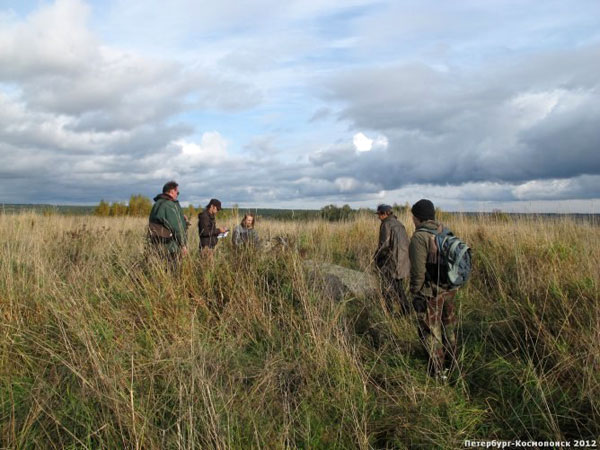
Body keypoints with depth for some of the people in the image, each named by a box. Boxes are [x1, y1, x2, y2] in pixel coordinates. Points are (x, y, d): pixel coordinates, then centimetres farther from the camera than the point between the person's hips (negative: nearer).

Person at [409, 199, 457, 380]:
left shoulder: (419, 237, -22)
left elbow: (418, 271, -22)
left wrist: (415, 293, -11)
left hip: (430, 293, -8)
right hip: (449, 289, 8)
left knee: (431, 331, 8)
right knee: (448, 326, 23)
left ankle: (438, 372, 19)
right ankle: (450, 363, 40)